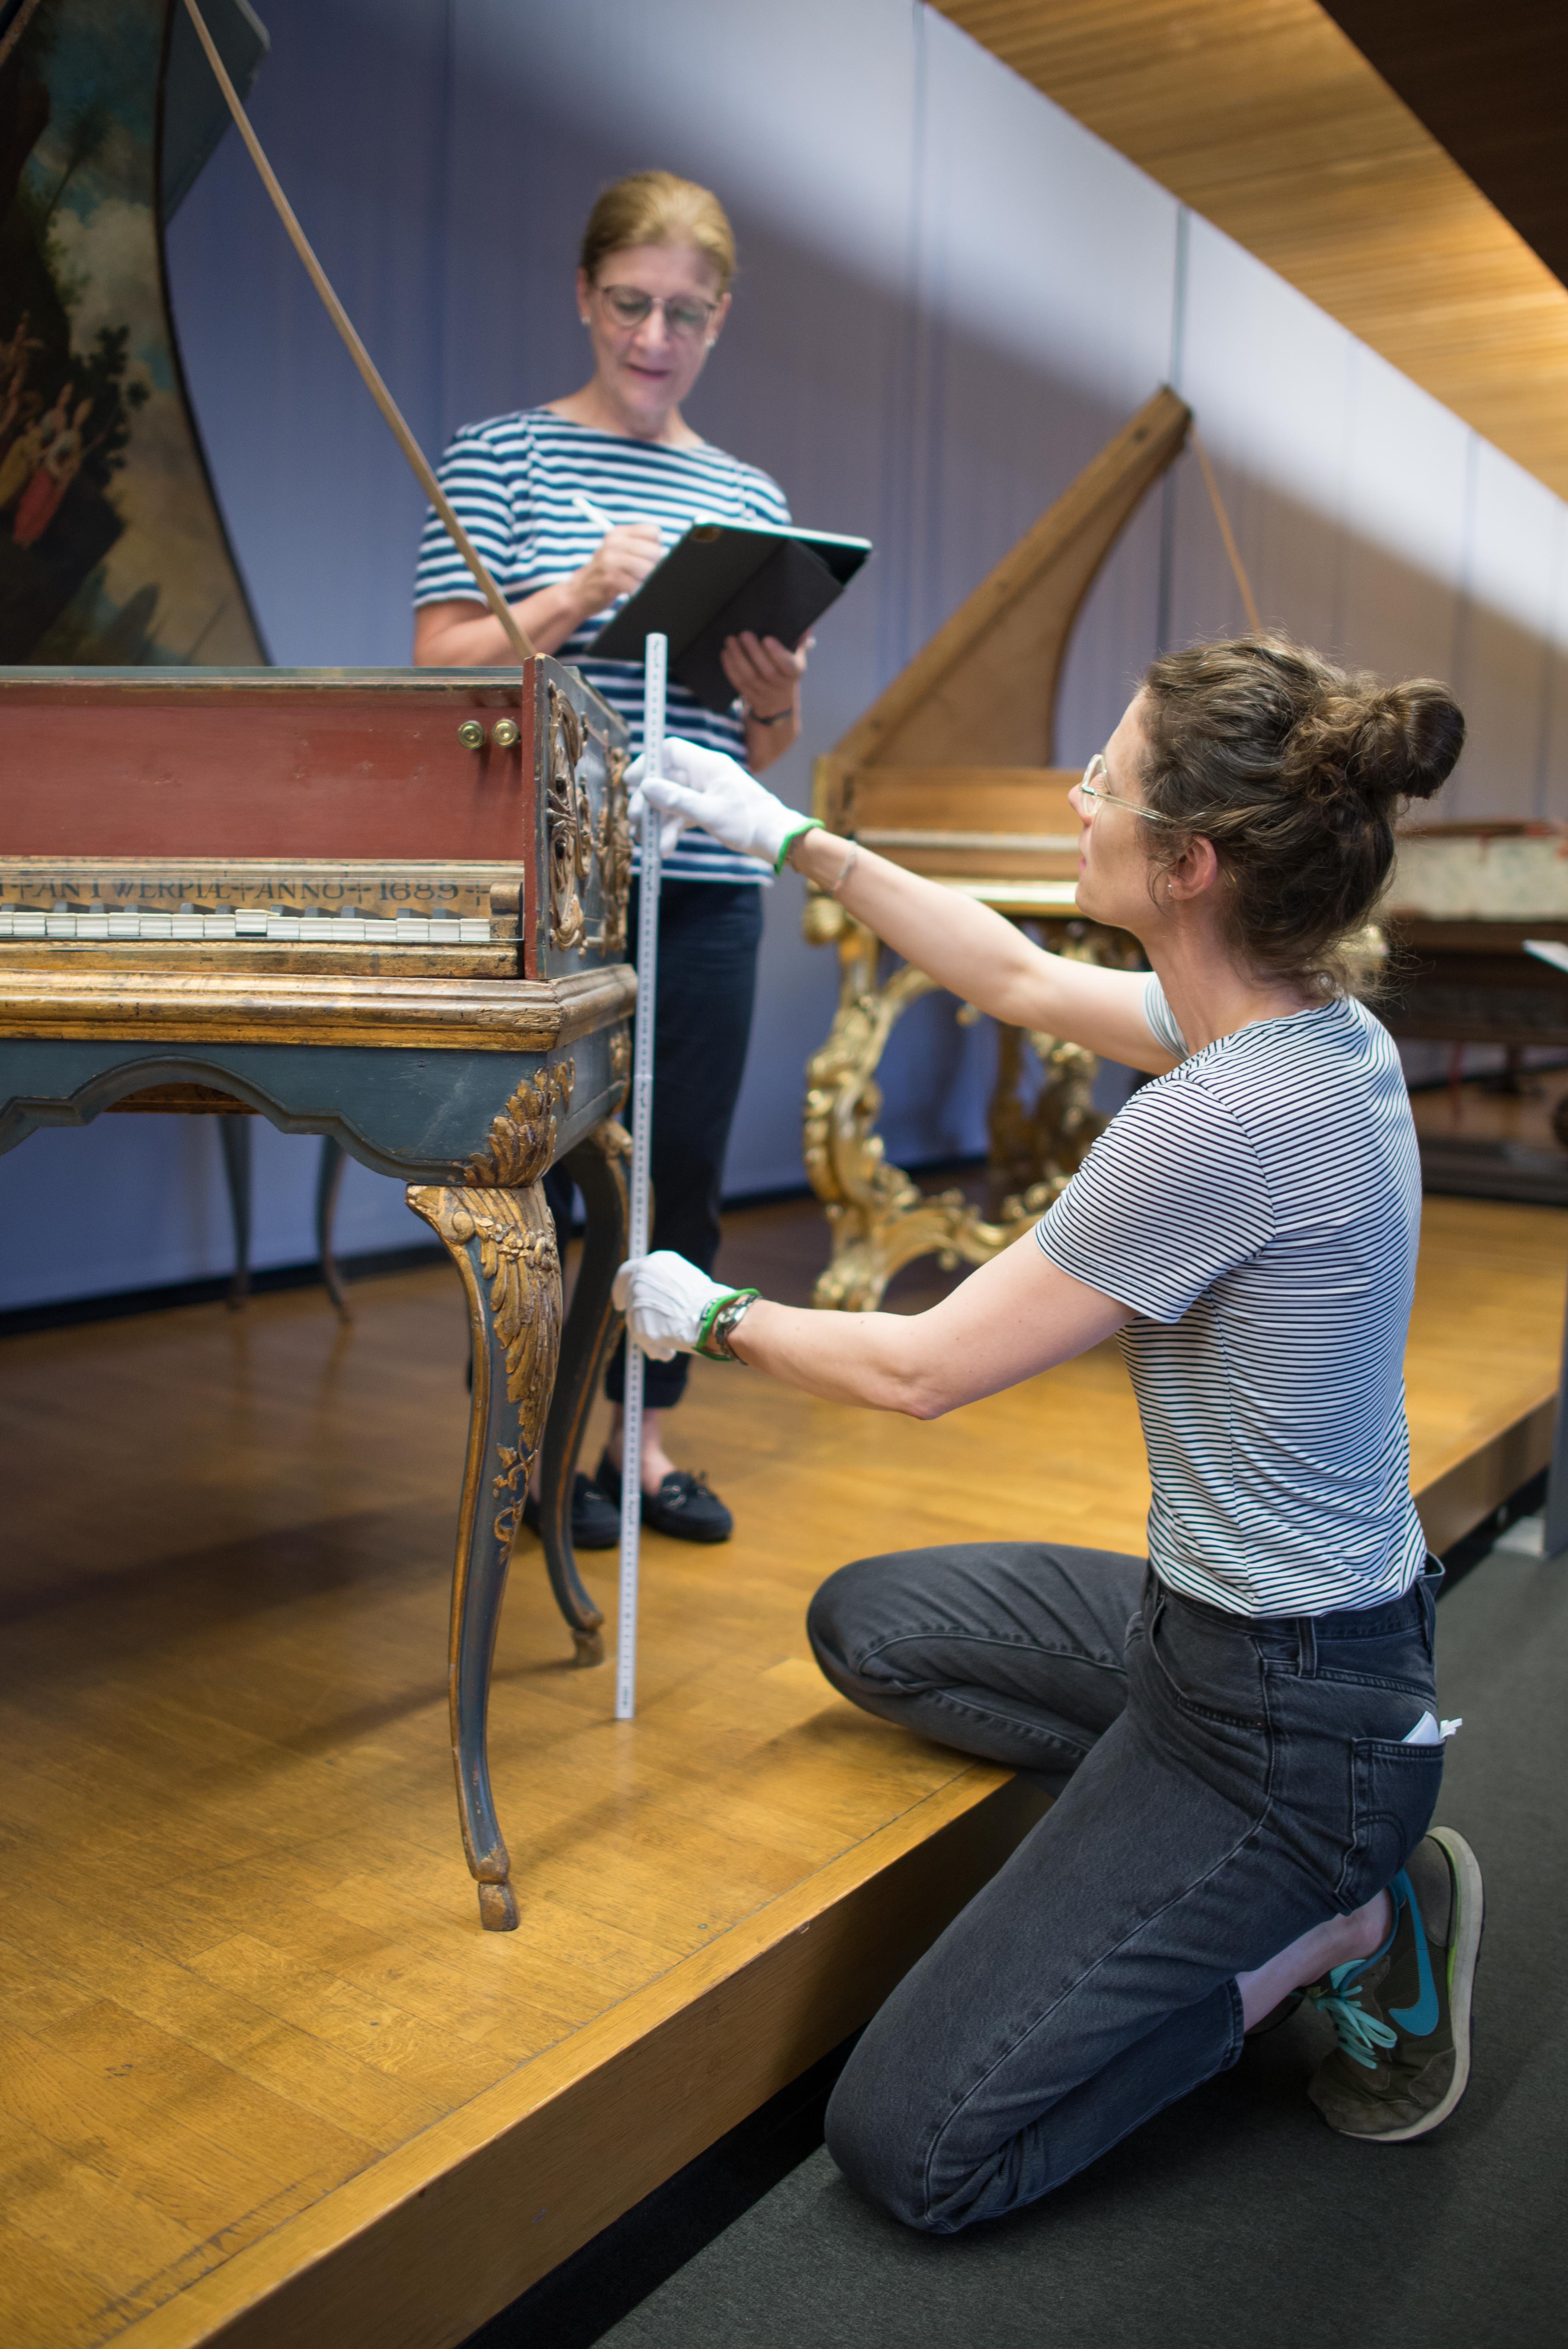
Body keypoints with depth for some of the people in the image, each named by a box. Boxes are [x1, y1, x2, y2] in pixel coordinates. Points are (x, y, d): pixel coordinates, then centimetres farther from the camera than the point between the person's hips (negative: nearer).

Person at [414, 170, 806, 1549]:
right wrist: (581, 594, -19)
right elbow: (443, 672, -5)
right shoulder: (500, 457, 4)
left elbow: (761, 750, 16)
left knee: (682, 1175, 8)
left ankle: (644, 1436, 25)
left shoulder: (751, 500, 15)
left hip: (705, 893, 4)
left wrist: (776, 699, -6)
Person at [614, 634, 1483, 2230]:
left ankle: (1346, 1919, 6)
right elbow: (1022, 982, 14)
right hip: (1217, 1618, 9)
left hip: (1287, 1715, -9)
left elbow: (921, 1368, -20)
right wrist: (789, 839, 18)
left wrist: (713, 1317, -1)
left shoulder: (1226, 1120, -31)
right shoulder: (1309, 1021, -2)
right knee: (866, 1626, 24)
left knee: (909, 2151, -6)